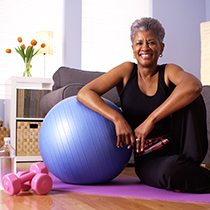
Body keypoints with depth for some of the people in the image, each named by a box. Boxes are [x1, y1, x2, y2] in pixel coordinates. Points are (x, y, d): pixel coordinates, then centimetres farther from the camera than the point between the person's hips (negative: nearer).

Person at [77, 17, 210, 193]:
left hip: (177, 147, 1)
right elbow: (84, 93, -9)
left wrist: (150, 120, -35)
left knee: (189, 96, -23)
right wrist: (118, 119, -25)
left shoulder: (169, 72, -2)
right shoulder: (127, 71, 2)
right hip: (148, 159, 0)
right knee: (169, 171, -37)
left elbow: (194, 85, -27)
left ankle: (191, 163, -17)